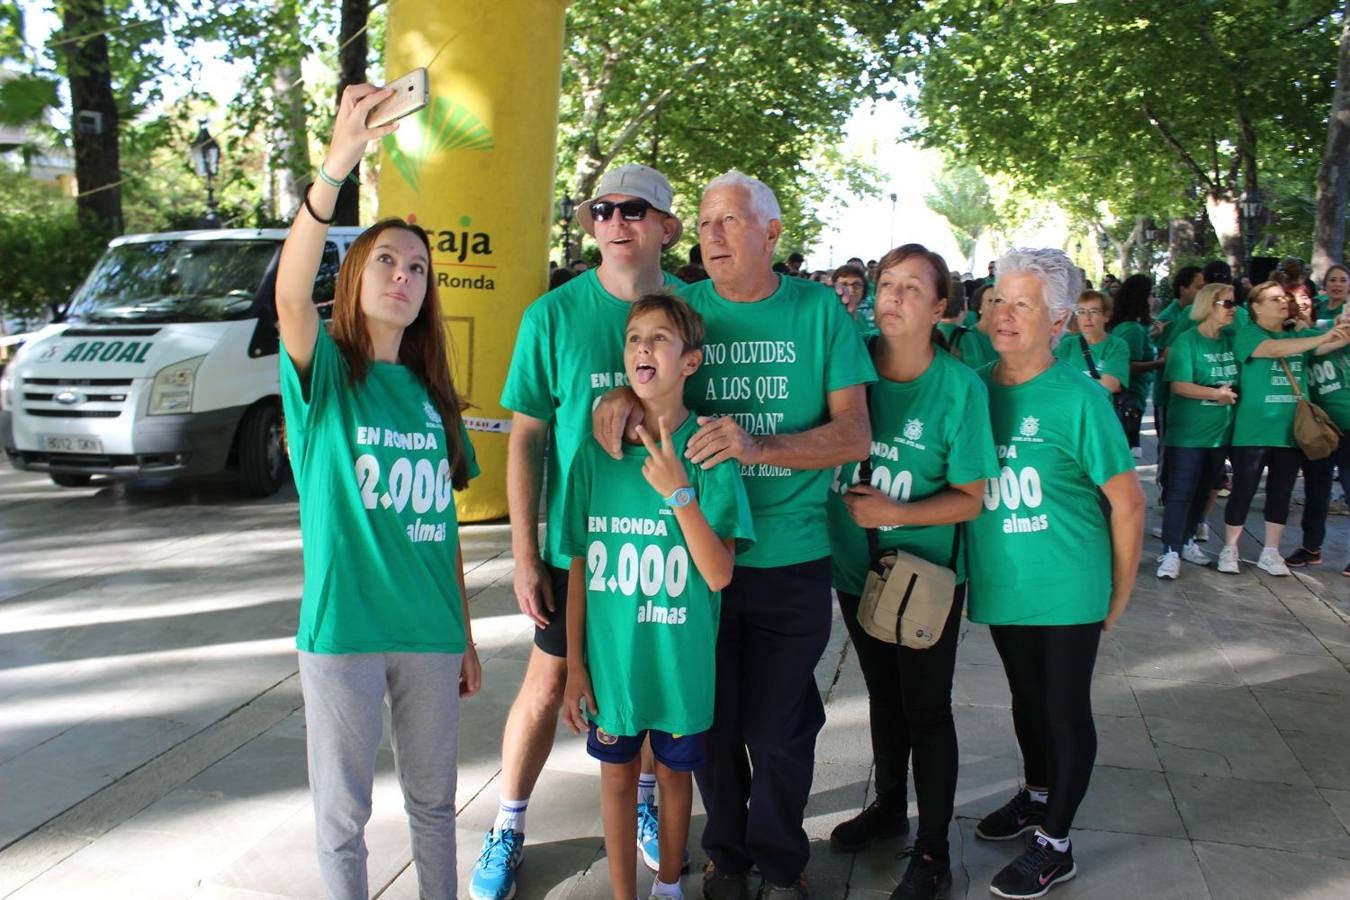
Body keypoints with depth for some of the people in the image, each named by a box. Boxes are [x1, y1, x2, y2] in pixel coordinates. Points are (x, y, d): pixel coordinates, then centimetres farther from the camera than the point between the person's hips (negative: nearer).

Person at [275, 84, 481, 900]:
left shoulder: (433, 396, 7)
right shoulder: (323, 370, -6)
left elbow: (446, 526, 10)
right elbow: (291, 296, -29)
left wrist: (467, 637, 11)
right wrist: (337, 165, -41)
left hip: (431, 633, 4)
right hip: (342, 630, -4)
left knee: (434, 800, 19)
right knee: (344, 811, 11)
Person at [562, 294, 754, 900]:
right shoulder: (596, 453, -5)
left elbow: (718, 574, -17)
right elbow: (581, 568, 0)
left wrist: (678, 493, -28)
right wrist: (575, 665, 2)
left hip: (680, 659, -1)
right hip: (609, 656, 1)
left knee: (674, 773, 17)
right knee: (617, 775, 15)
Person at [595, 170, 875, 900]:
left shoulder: (819, 310, -3)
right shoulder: (684, 305, 1)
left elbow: (854, 434, -8)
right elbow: (645, 365, 13)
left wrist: (757, 446, -24)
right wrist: (624, 394, -13)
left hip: (791, 560, -1)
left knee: (778, 729, 9)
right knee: (711, 722, 13)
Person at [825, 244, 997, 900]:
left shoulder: (959, 387, -15)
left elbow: (971, 497, -12)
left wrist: (897, 513, -22)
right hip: (856, 568, 4)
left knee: (926, 709, 6)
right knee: (883, 695, 22)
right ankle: (888, 806, 43)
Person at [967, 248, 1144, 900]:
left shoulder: (1079, 399, -16)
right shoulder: (974, 388, -1)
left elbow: (1127, 502, -10)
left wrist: (1119, 594, -5)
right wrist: (973, 566, 7)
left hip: (1067, 591, -5)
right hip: (1001, 586, 5)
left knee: (1065, 711, 7)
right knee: (1027, 700, 22)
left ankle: (1055, 845, 23)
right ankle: (1037, 795, 44)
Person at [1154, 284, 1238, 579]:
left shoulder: (1231, 339, 7)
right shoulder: (1187, 340, -10)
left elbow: (1238, 379, 17)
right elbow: (1178, 385, -17)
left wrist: (1232, 393, -3)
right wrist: (1215, 393, -27)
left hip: (1220, 431, 6)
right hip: (1187, 433, -6)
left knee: (1203, 491, 15)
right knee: (1180, 493, -5)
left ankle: (1187, 541, 28)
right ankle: (1171, 552, -2)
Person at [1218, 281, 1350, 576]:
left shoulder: (1298, 335, 10)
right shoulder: (1247, 334, -6)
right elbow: (1275, 349, -24)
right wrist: (1323, 338, -31)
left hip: (1291, 431, 5)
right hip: (1253, 432, -5)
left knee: (1281, 493, 11)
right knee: (1243, 492, 2)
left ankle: (1270, 553, 22)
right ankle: (1229, 550, 15)